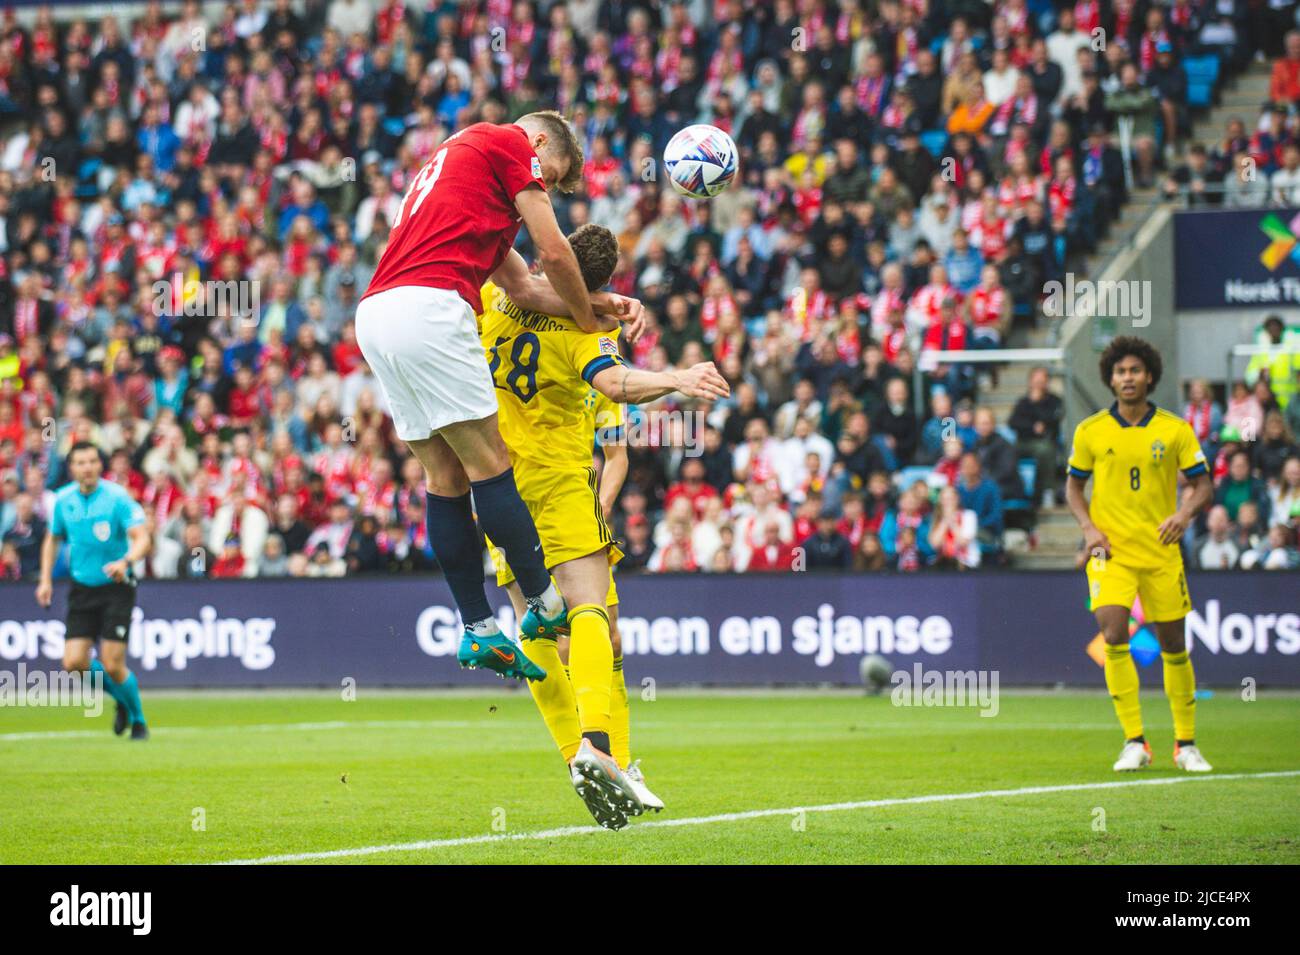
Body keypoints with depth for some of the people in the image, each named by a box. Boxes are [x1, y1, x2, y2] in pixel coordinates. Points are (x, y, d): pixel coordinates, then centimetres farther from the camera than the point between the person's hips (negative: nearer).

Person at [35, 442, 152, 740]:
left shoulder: (117, 497, -13)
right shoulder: (63, 500, 2)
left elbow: (142, 539, -19)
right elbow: (52, 539, 19)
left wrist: (125, 561, -39)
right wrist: (46, 579, 9)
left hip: (116, 588, -4)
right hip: (82, 590, 4)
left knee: (113, 666, -11)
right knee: (74, 663, -6)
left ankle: (138, 720, 17)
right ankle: (122, 700, 23)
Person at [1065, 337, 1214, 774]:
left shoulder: (1175, 430, 0)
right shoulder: (1090, 432, 0)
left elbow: (1203, 485, 4)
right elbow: (1074, 486, 12)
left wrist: (1185, 513, -17)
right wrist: (1088, 527, -5)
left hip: (1161, 552, 1)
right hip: (1111, 551, -1)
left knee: (1173, 646, 6)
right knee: (1114, 636, -19)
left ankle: (1186, 744, 20)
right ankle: (1134, 742, -13)